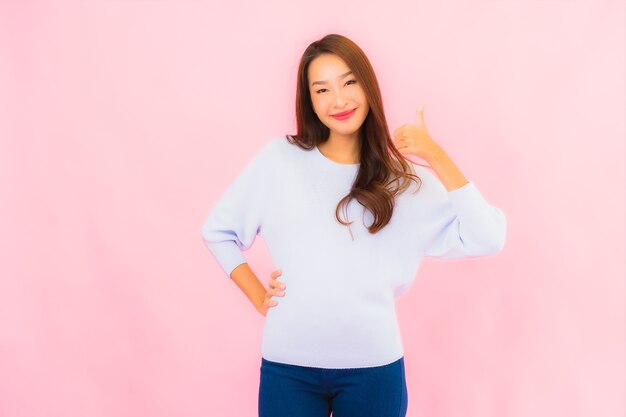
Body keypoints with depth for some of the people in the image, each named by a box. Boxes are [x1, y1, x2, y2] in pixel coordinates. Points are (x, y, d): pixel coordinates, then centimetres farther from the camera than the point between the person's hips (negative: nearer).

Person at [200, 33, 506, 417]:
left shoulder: (403, 178, 1)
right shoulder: (279, 158, 0)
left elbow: (488, 239, -10)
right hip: (288, 366, 0)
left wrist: (435, 155, -12)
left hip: (374, 367, 1)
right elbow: (218, 231, 9)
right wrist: (258, 297, 0)